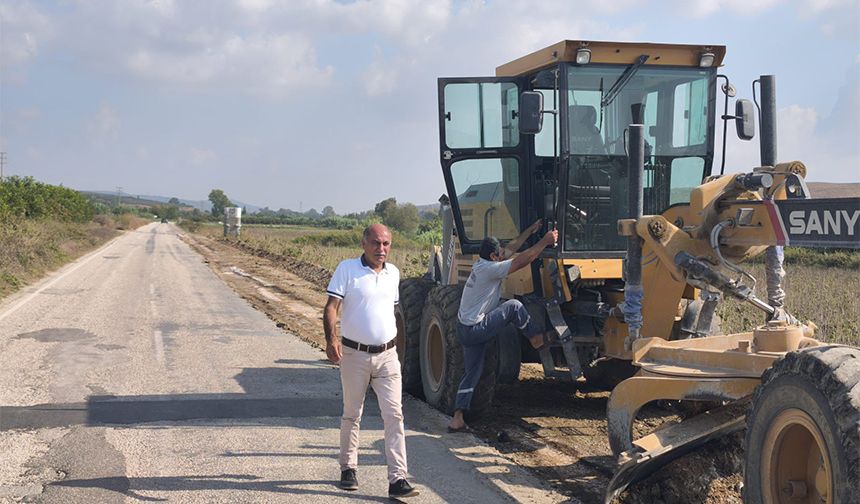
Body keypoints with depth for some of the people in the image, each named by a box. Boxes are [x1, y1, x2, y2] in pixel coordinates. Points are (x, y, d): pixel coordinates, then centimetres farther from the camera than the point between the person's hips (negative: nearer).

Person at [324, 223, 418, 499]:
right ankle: (348, 469, 27)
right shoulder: (347, 269, -6)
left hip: (387, 355, 3)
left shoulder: (393, 273, 10)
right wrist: (331, 339, -27)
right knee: (351, 415, 10)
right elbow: (331, 306, -12)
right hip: (354, 354, -3)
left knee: (394, 416, -5)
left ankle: (397, 479, -6)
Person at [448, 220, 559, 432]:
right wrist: (545, 241, -10)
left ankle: (457, 419, 9)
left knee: (472, 374, 11)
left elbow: (511, 249, 21)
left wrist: (530, 231, 25)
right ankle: (538, 339, 7)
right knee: (513, 306, -8)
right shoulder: (490, 269, -17)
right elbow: (523, 260, -18)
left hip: (466, 329, 10)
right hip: (476, 329, -10)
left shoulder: (482, 265, 11)